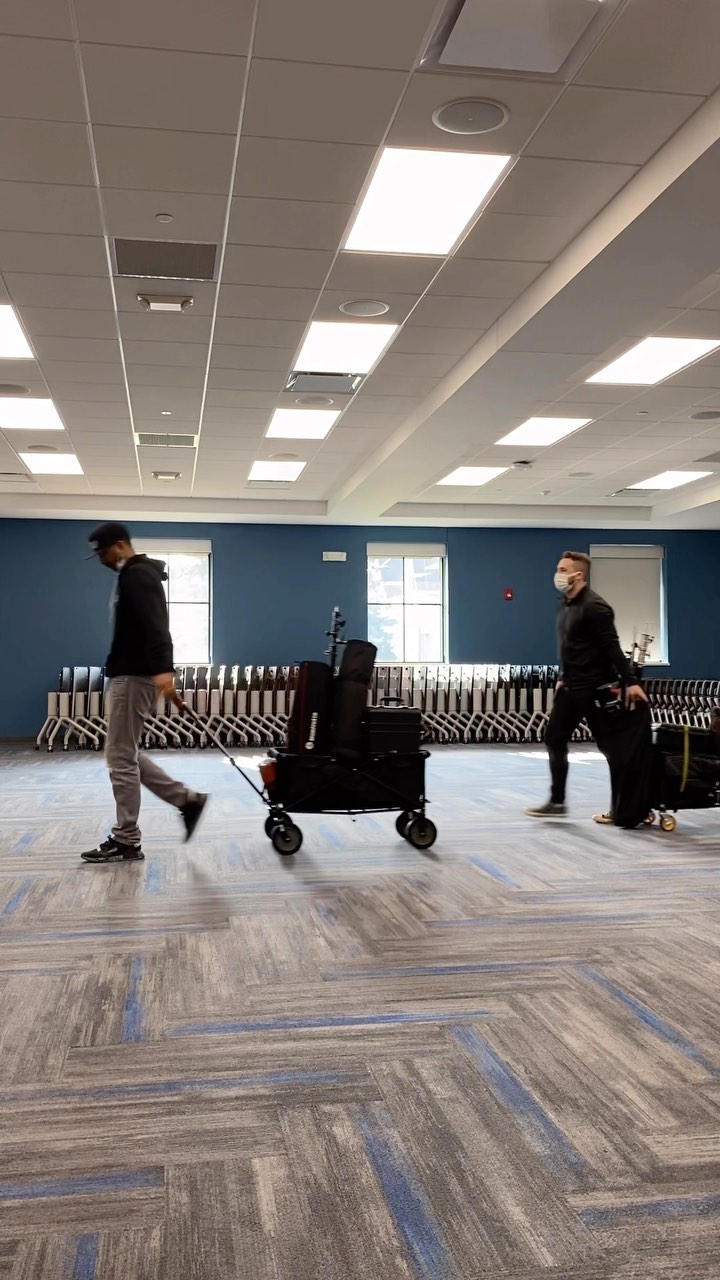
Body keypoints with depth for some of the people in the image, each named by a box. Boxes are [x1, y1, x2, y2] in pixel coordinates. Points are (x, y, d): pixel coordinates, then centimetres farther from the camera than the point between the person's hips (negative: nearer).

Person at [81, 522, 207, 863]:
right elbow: (148, 627, 24)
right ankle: (187, 799, 16)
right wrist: (163, 672, 26)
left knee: (120, 757, -5)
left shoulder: (137, 576, -14)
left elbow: (156, 626, -28)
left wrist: (162, 669, -41)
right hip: (129, 675, 11)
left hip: (133, 677, -11)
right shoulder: (135, 576, 20)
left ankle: (126, 842, 3)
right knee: (125, 754, 15)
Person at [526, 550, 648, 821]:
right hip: (570, 688, 10)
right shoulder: (566, 605, 11)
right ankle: (557, 802, 19)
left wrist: (630, 681, -24)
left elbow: (612, 648, -21)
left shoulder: (594, 606, -17)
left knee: (611, 746, 0)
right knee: (554, 740, 10)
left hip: (596, 689, -10)